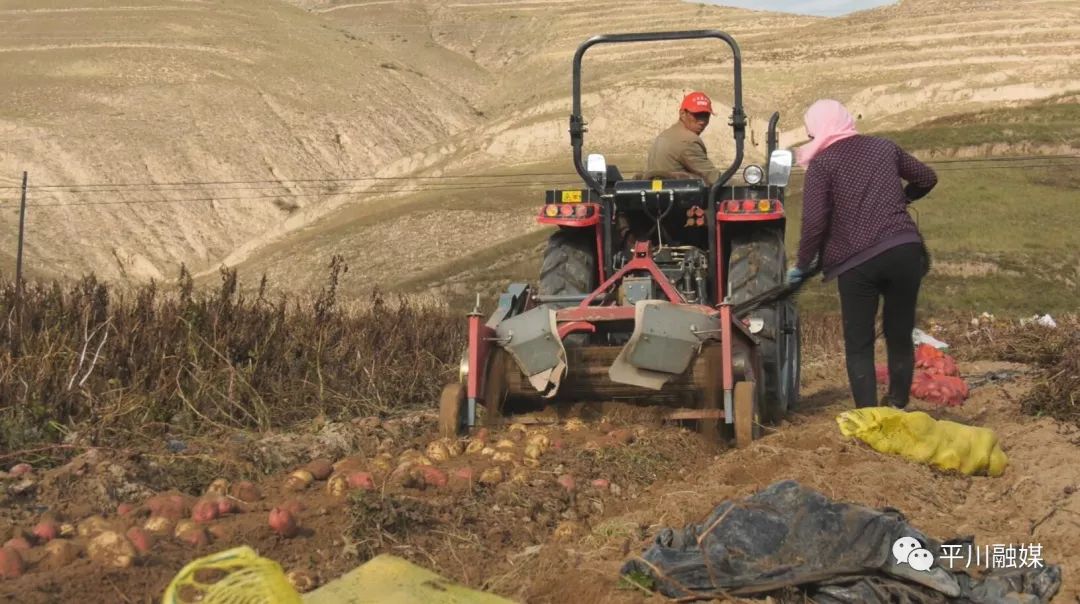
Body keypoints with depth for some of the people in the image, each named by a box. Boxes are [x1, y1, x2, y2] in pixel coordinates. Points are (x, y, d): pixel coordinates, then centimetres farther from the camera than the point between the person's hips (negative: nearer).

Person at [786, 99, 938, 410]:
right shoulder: (883, 147, 15)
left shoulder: (822, 163, 0)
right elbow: (927, 178, 27)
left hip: (857, 261, -4)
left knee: (859, 345, 5)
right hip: (905, 251, 4)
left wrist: (802, 265, 3)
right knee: (900, 336, 16)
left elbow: (814, 221, -10)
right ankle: (898, 408, 26)